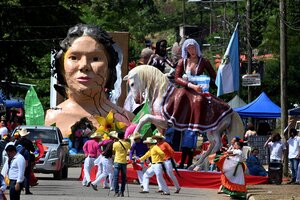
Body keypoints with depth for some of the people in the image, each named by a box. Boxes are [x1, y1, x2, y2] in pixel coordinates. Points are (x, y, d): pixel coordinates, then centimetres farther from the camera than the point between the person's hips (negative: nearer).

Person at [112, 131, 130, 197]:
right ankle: (122, 192, 8)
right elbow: (129, 148, 21)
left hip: (117, 162, -2)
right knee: (123, 178, 9)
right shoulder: (127, 144, 0)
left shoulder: (115, 144, -5)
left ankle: (116, 192, -9)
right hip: (124, 162, 2)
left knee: (116, 177, -1)